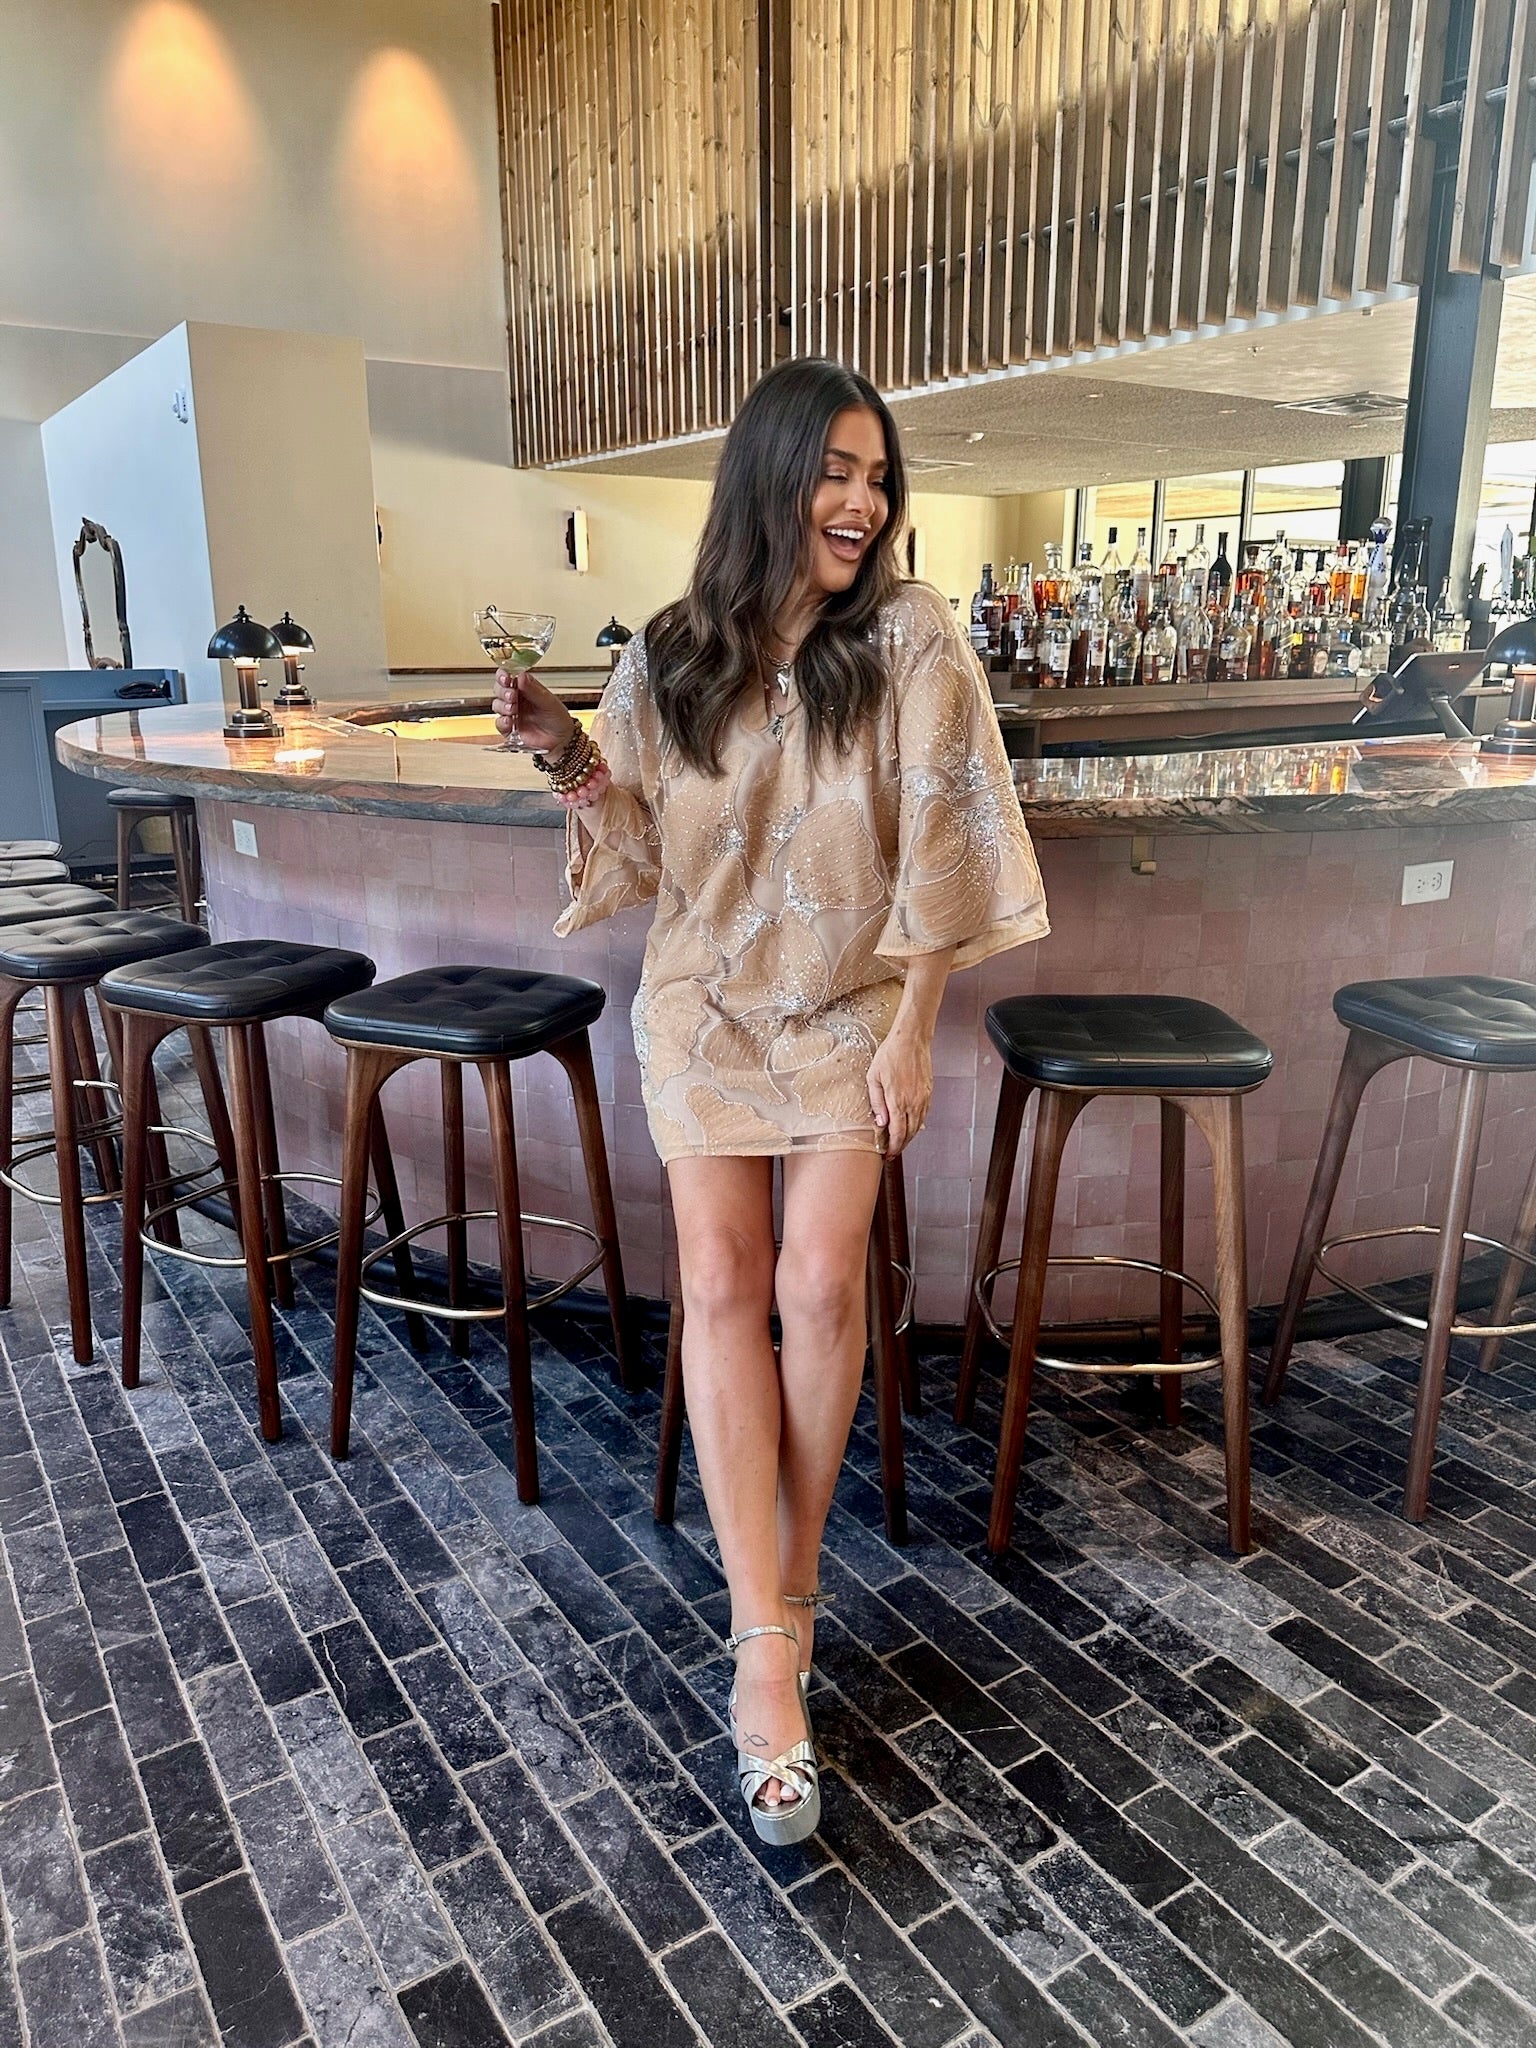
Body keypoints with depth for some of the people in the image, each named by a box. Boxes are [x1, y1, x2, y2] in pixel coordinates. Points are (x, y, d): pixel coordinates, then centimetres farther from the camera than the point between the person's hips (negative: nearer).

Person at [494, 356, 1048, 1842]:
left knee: (818, 1282, -14)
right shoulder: (672, 656, 0)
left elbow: (938, 853, -7)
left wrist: (911, 1031, -10)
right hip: (705, 998, 2)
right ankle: (767, 1642, -4)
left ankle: (791, 1576, 11)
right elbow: (643, 853, 5)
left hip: (851, 1004, -1)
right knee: (723, 1287, -9)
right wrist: (569, 754, -12)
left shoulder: (909, 637, -7)